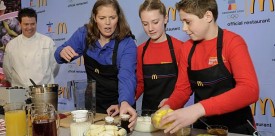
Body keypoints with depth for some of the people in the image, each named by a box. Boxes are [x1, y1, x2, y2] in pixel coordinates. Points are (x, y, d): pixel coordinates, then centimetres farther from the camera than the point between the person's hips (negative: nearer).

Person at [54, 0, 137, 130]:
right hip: (92, 102, 3)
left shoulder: (127, 44, -22)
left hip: (117, 105, -3)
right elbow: (60, 54, 0)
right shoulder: (84, 34, -10)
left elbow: (126, 75, -34)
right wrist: (62, 52, -26)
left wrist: (125, 102, -54)